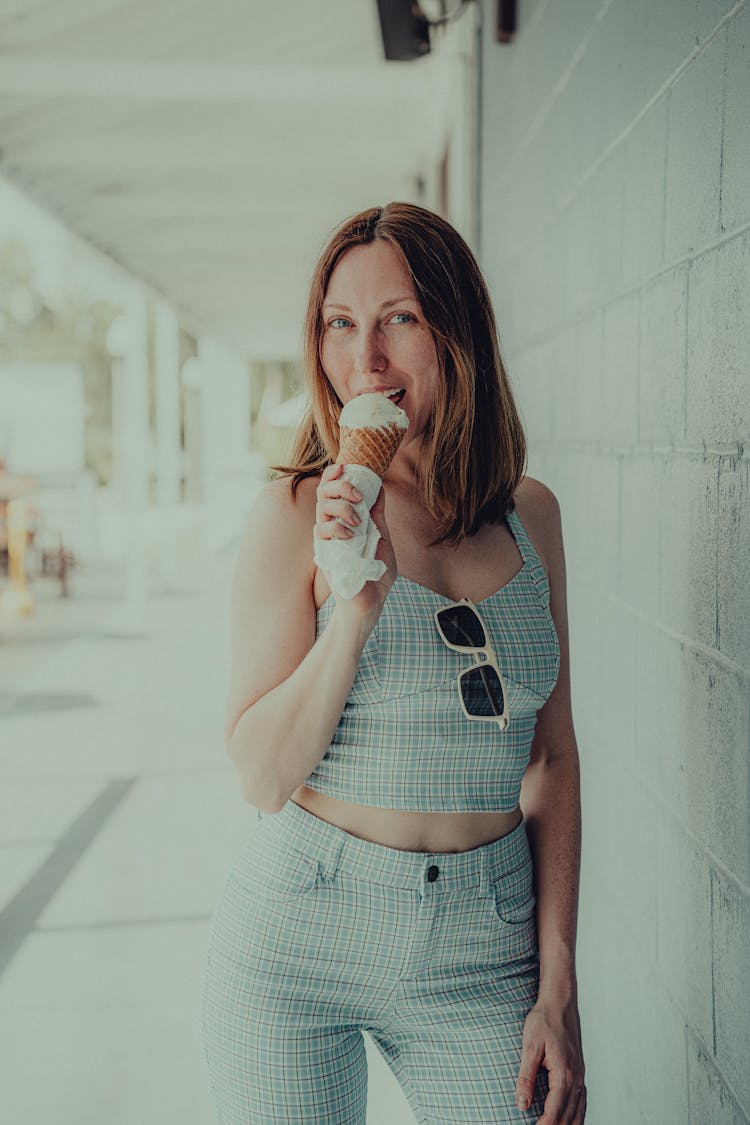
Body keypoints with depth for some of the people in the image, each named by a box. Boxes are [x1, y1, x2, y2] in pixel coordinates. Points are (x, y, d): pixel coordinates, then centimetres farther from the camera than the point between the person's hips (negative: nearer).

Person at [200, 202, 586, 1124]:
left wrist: (557, 989, 1)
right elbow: (263, 778, -11)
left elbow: (551, 755, 5)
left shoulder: (530, 514, 2)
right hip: (298, 943, -2)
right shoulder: (294, 513, -8)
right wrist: (357, 607, -24)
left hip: (484, 944, 3)